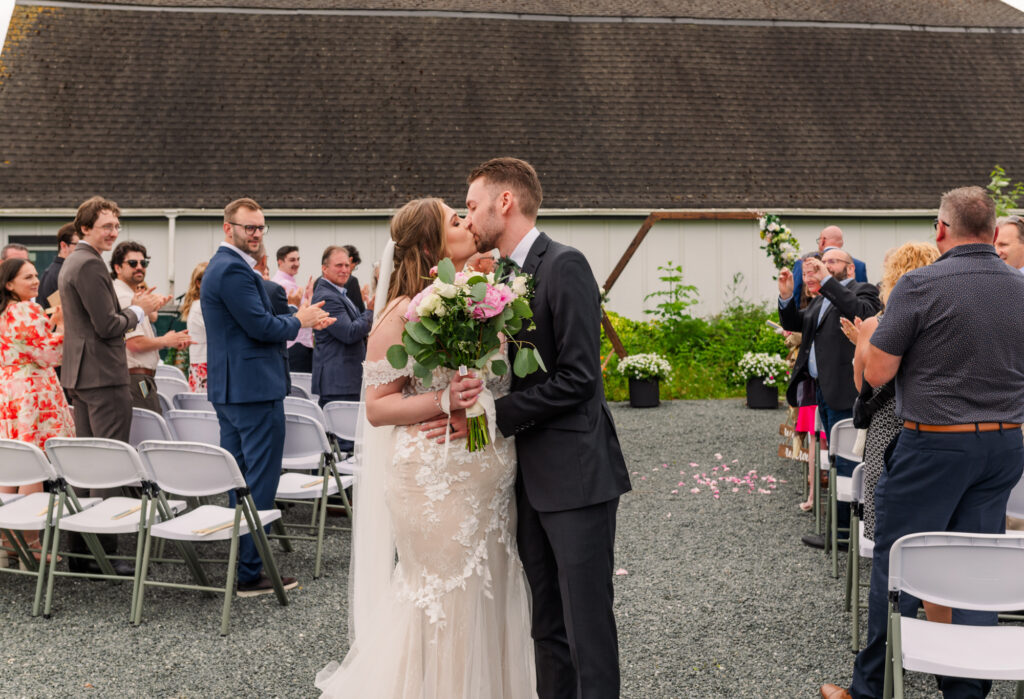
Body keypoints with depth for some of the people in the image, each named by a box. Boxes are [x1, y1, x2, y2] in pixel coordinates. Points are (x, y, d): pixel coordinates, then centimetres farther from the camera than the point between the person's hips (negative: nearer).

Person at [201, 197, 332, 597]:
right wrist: (298, 320, -3)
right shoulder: (235, 269, -16)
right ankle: (250, 574, -1)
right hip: (254, 388, -11)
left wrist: (302, 320, 10)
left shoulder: (223, 266, 18)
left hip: (229, 388, 11)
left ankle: (239, 564, 24)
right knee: (260, 484, -5)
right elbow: (262, 327, -21)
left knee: (239, 482, 15)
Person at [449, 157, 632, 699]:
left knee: (587, 626, -2)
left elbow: (578, 377, -18)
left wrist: (494, 414, -15)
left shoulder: (564, 265, -12)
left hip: (575, 473, -8)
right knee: (548, 625, 15)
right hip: (531, 476, 8)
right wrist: (477, 388, -7)